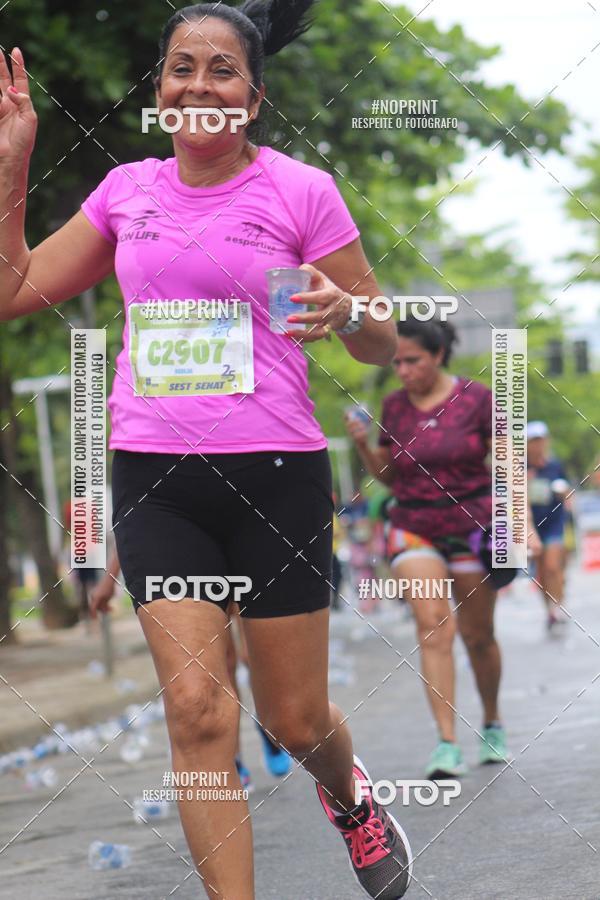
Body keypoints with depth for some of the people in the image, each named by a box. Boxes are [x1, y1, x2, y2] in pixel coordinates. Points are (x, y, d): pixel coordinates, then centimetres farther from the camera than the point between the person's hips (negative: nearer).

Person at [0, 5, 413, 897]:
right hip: (153, 478, 2)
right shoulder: (127, 190, 9)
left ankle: (349, 793, 42)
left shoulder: (301, 190, -2)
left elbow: (382, 345, 2)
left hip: (275, 475, -2)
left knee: (295, 720, 7)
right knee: (197, 706, -11)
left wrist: (344, 312, -21)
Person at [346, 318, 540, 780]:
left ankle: (493, 722, 34)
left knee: (478, 635, 8)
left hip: (472, 525, -1)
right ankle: (448, 743, -22)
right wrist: (363, 446, -4)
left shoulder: (475, 399, -5)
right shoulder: (394, 407, 5)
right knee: (434, 624, -17)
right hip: (413, 528, 2)